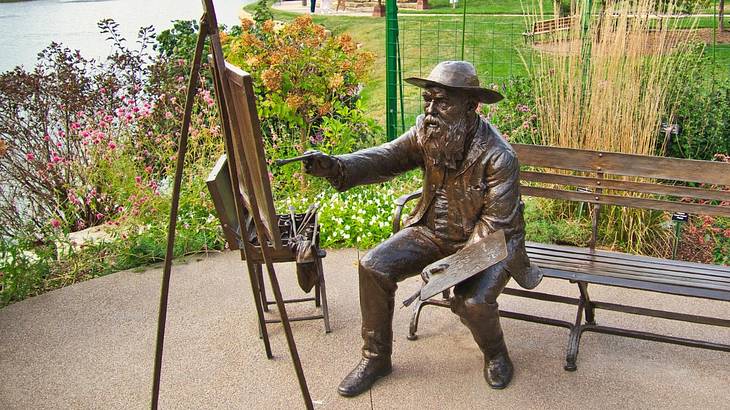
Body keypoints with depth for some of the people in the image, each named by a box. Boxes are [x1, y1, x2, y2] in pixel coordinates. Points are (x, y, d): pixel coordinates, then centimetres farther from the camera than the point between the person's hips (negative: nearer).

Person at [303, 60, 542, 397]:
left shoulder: (499, 156, -24)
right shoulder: (426, 132, -9)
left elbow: (495, 223, -22)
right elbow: (385, 158, -20)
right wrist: (336, 166, -37)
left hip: (487, 241, -5)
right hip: (433, 231, 5)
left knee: (473, 301, -30)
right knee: (373, 268, -12)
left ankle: (495, 355, 9)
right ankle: (376, 357, 8)